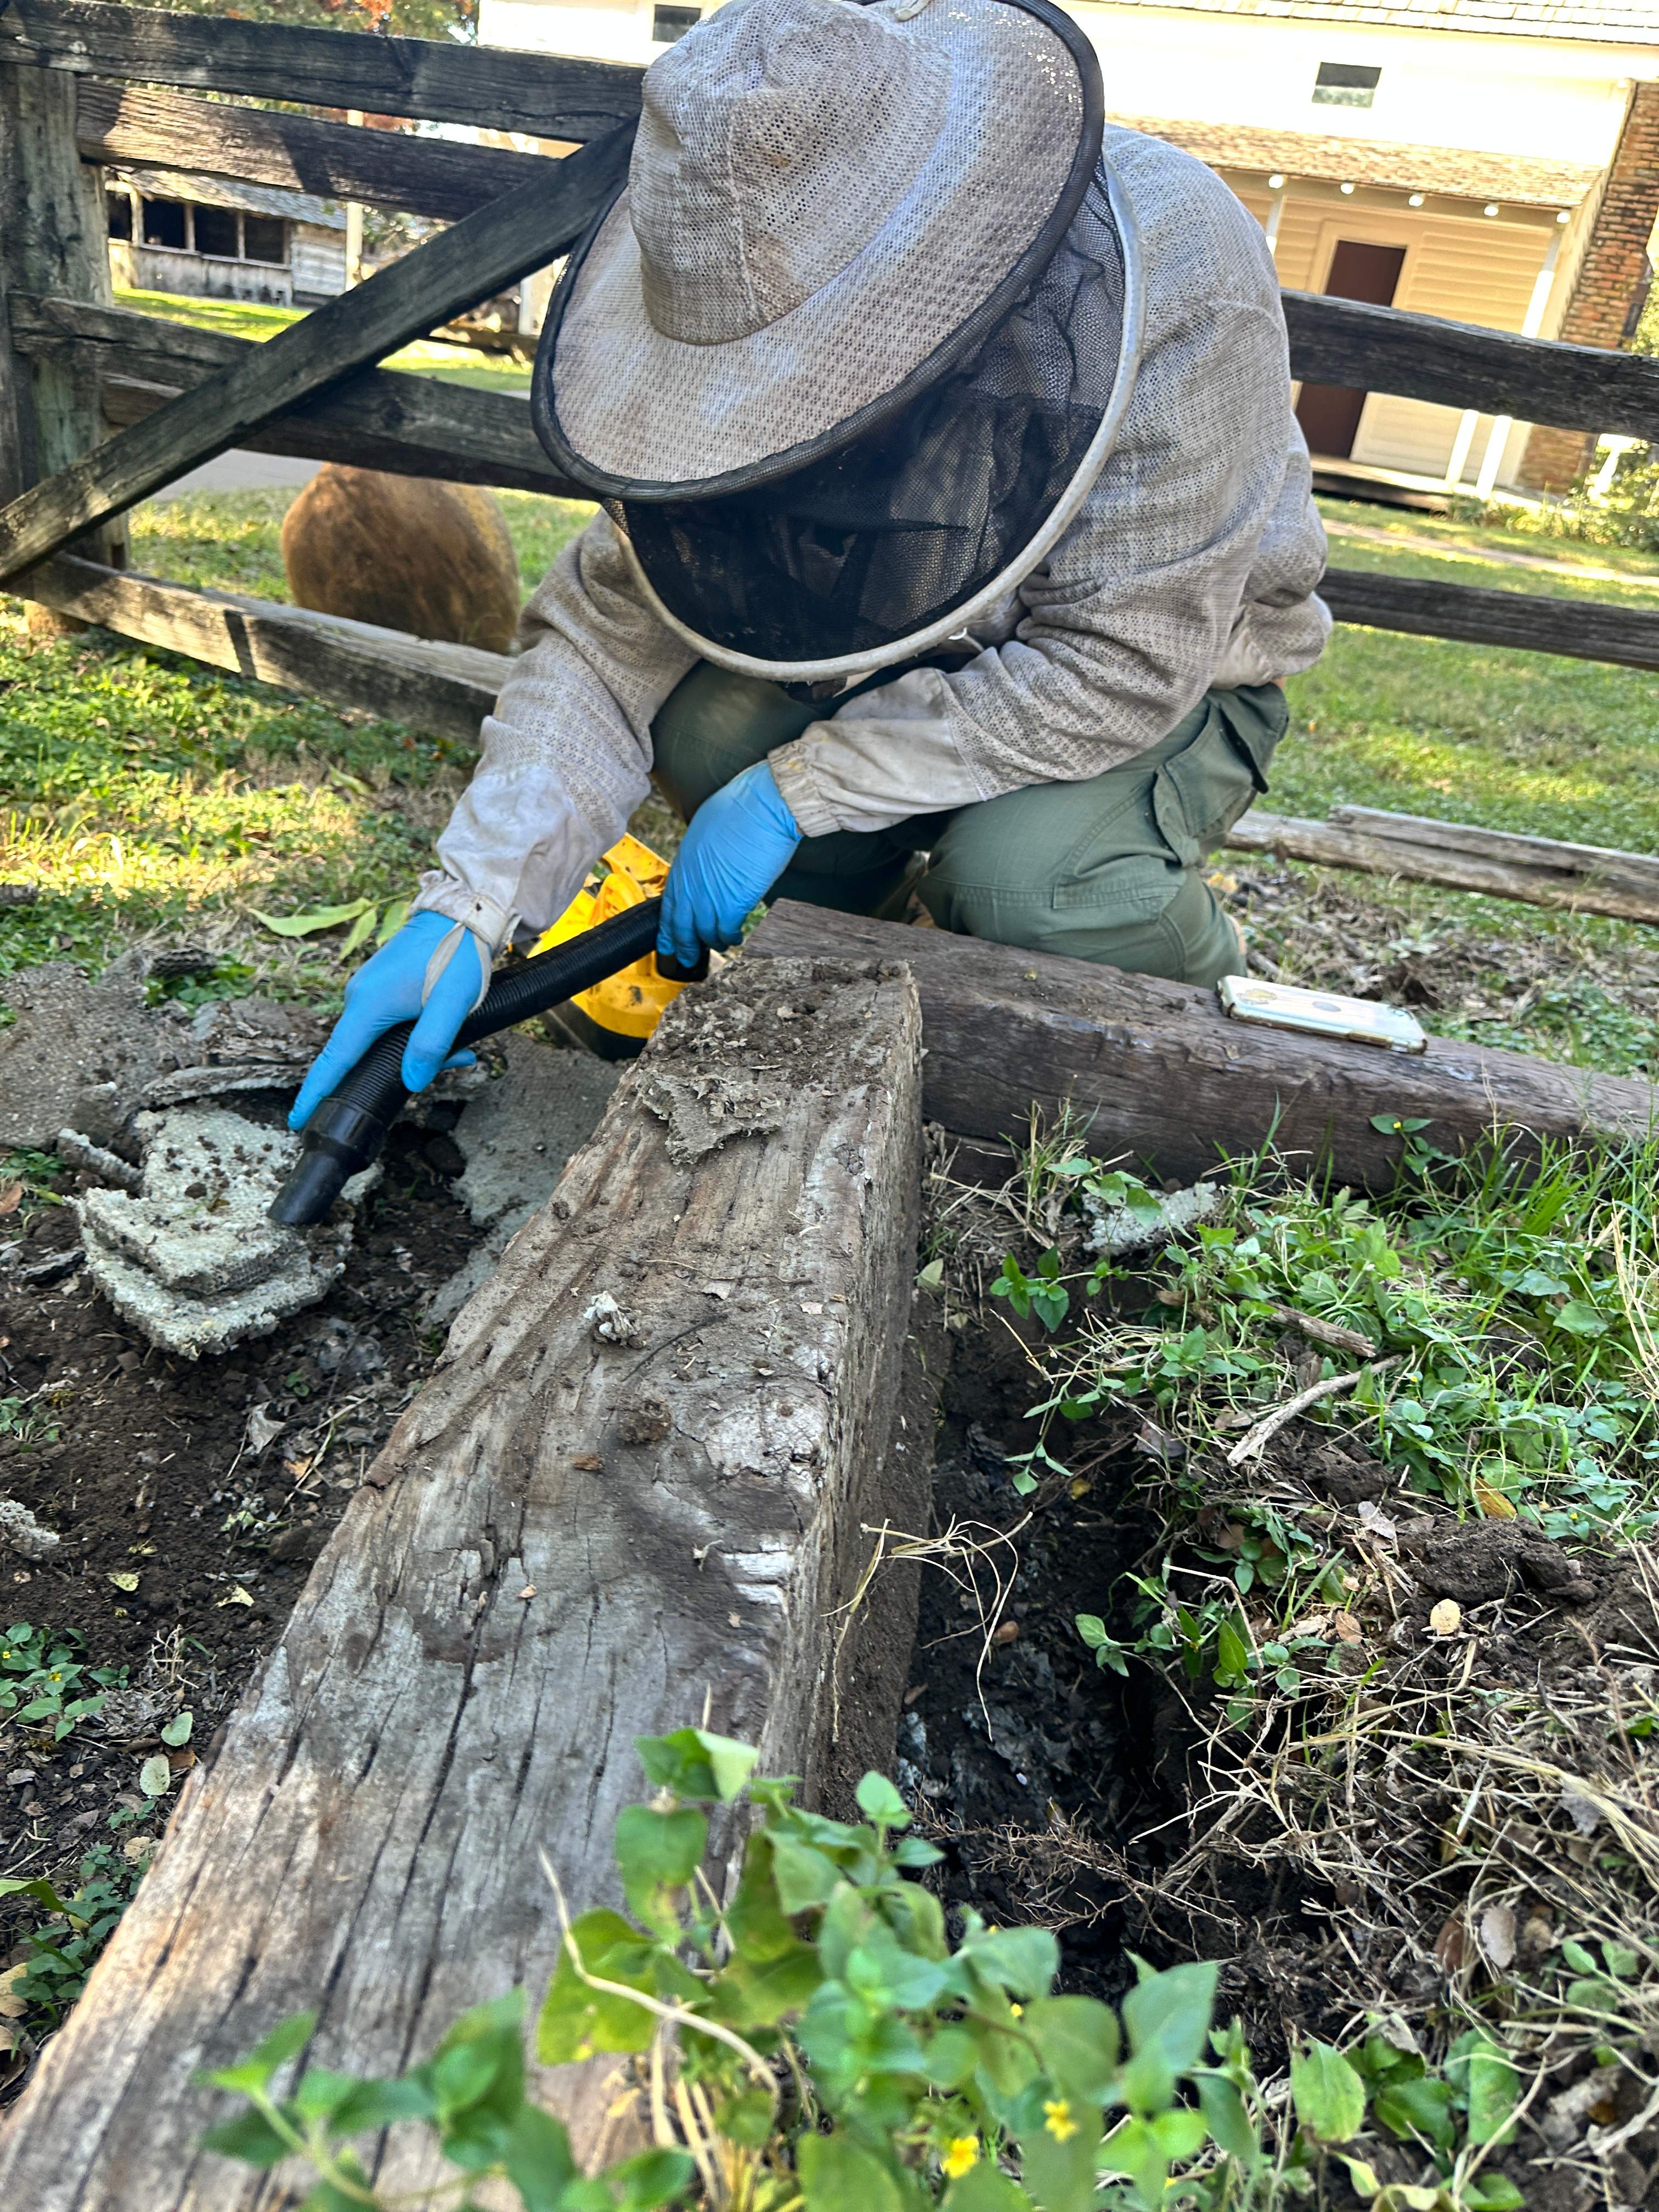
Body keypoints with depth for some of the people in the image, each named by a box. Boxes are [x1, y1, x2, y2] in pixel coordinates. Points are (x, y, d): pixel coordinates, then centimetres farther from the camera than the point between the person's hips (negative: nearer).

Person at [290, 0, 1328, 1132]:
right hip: (911, 641, 4)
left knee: (1022, 878, -35)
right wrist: (469, 908, -29)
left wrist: (796, 789, -32)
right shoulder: (759, 297, -17)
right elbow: (612, 626, -18)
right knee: (705, 721, -24)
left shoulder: (1173, 273, -32)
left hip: (1171, 671, -3)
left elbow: (1118, 668, -31)